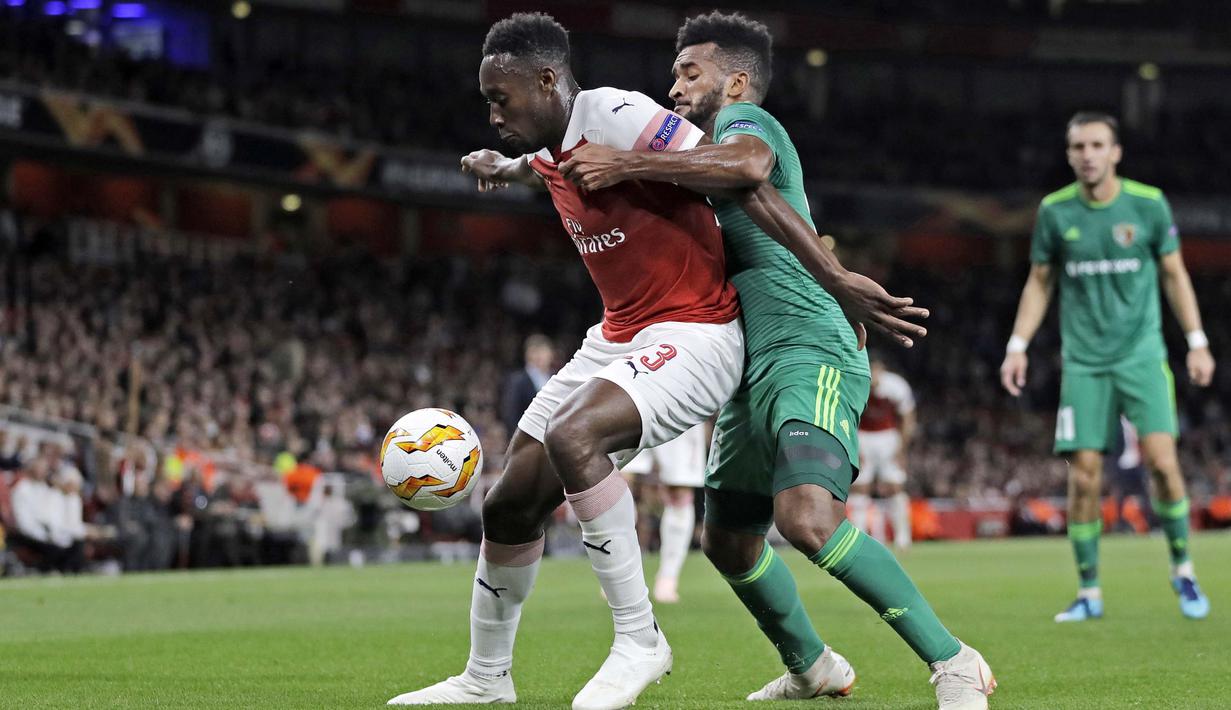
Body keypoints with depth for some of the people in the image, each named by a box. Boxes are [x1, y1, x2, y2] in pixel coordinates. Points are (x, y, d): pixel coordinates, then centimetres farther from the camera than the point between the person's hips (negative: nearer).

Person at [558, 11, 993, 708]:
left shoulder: (747, 120, -4)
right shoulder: (714, 146, 26)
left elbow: (746, 165, -29)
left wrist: (625, 165, -28)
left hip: (809, 355, -11)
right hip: (755, 372, 11)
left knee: (806, 515, -29)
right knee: (728, 540, 17)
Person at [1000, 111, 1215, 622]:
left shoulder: (1148, 204, -2)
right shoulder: (1055, 211, 1)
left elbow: (1174, 274, 8)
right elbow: (1039, 283, 12)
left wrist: (1197, 341, 3)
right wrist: (1017, 346, 4)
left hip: (1142, 354, -1)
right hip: (1083, 362, 1)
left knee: (1162, 461, -15)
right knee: (1084, 476, -5)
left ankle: (1182, 569, 6)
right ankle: (1089, 593, 6)